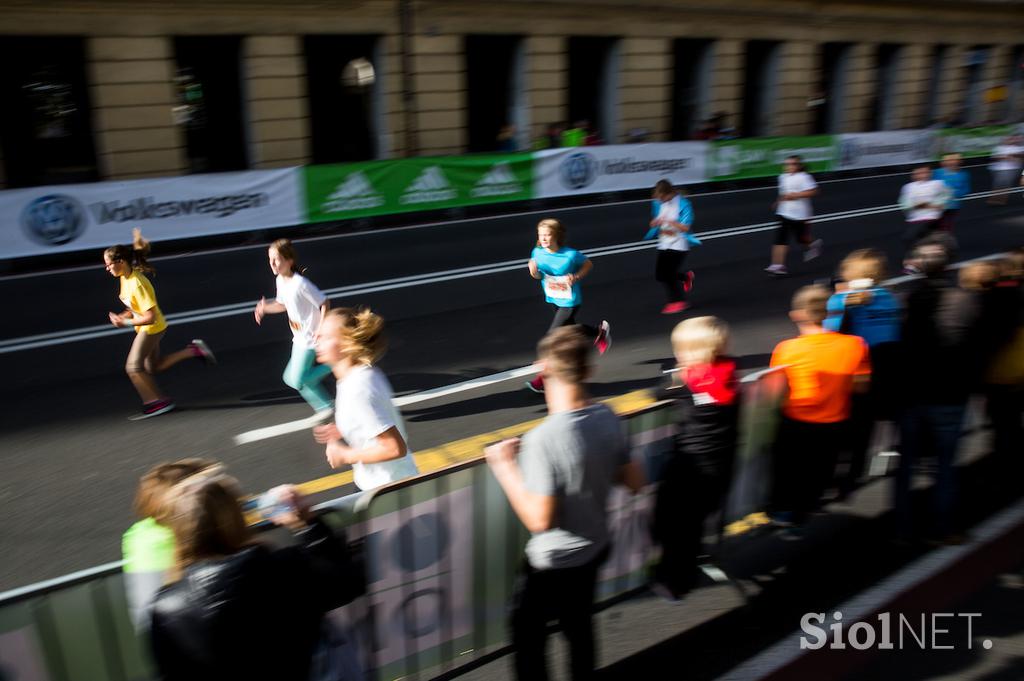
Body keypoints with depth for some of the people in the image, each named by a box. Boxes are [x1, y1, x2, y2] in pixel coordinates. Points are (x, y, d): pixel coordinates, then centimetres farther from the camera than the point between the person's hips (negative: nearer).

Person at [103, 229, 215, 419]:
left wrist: (125, 322, -22)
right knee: (154, 367, 19)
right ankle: (193, 350, 22)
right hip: (147, 329, 9)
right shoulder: (125, 277, -2)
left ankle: (157, 402, 7)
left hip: (151, 328, -9)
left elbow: (150, 317, -30)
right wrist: (123, 316, -2)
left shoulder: (137, 284, -29)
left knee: (134, 367, -4)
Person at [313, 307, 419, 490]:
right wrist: (342, 431, 4)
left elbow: (396, 448, -30)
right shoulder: (364, 374, 0)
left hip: (388, 489, -9)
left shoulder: (358, 390, -28)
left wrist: (346, 455, -19)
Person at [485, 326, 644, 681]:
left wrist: (504, 466, -19)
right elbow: (634, 481, 0)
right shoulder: (609, 419, -11)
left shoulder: (542, 439, -32)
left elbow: (539, 520, -27)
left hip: (553, 562, -6)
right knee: (579, 626, 28)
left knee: (527, 635, 17)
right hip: (595, 549, 6)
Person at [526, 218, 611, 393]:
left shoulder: (571, 254, -21)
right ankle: (600, 331, 54)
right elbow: (537, 275, 2)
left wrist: (576, 277, -20)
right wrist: (533, 270, -22)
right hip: (553, 300, 6)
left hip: (570, 302, -6)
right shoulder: (538, 252, -10)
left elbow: (588, 264, -3)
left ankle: (544, 378, 7)